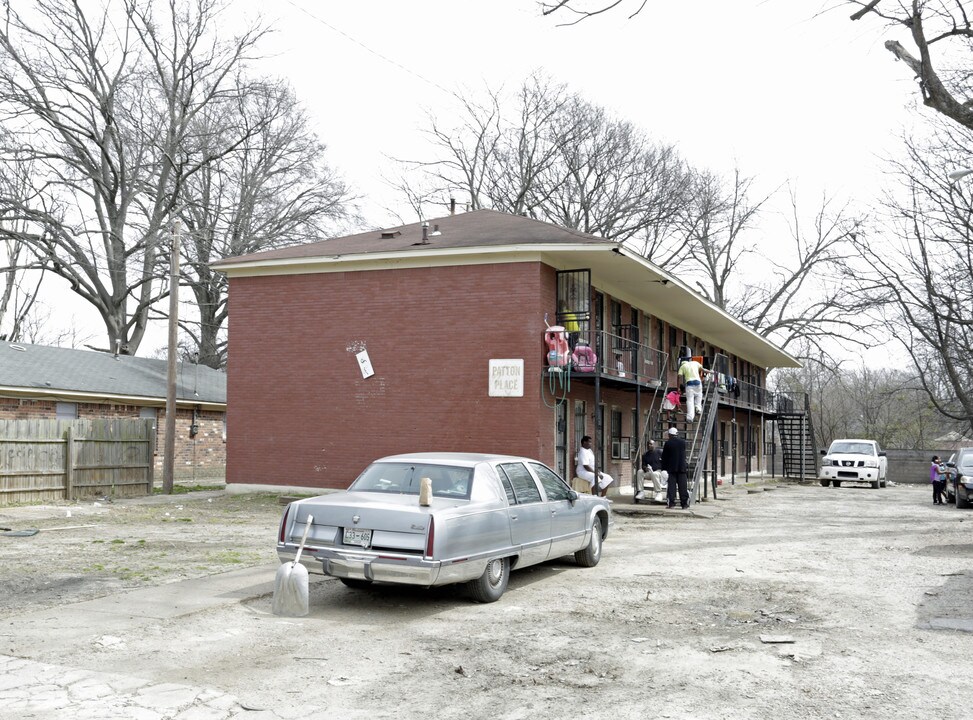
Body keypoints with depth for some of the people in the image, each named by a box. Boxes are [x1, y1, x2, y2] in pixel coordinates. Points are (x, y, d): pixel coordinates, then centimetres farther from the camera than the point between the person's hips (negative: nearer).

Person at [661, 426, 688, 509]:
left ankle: (671, 502, -4)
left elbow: (664, 457, -1)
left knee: (671, 485, 1)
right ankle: (684, 503, 4)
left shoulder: (668, 443, -5)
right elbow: (684, 455, 13)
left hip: (671, 468, -2)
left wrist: (664, 467, 7)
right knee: (682, 486, 4)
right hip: (682, 467, 2)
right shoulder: (683, 442, 3)